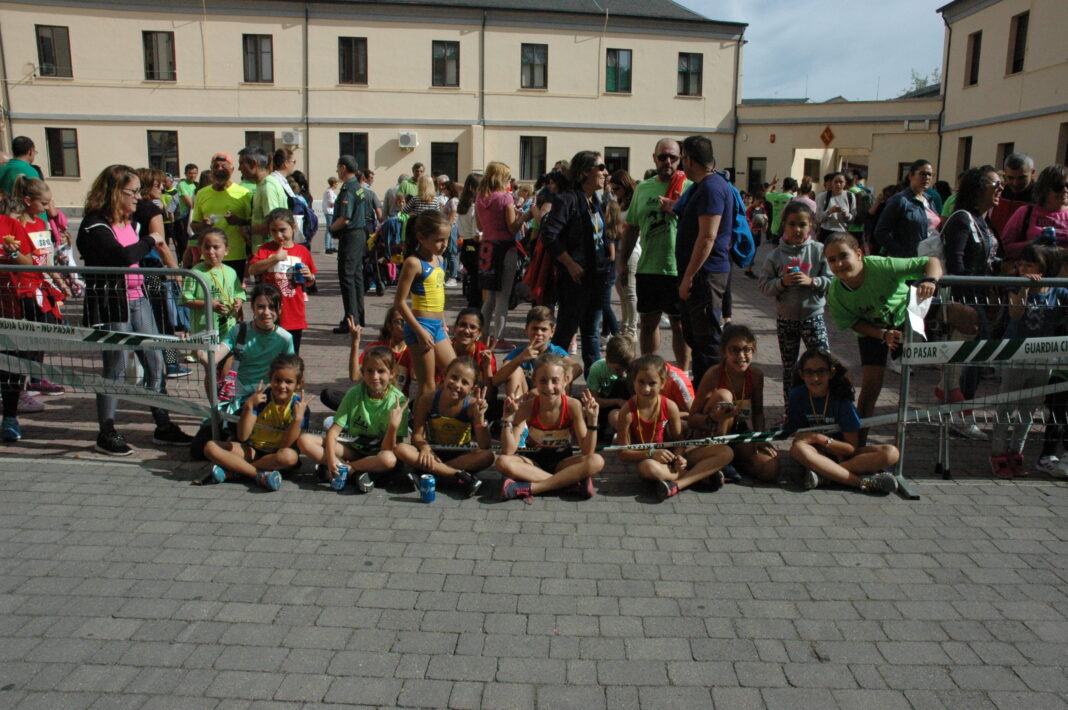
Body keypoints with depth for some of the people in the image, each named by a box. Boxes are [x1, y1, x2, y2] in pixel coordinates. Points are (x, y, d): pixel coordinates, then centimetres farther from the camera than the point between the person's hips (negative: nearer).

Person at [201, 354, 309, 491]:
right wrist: (249, 406, -26)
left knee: (289, 456, -38)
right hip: (253, 449, 2)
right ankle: (260, 475, -27)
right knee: (210, 447, -18)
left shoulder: (299, 406, -13)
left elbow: (286, 445, -18)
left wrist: (298, 418, -31)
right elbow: (242, 436, -15)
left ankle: (229, 472, -24)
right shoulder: (261, 398, -10)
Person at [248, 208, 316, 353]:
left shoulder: (302, 251, 4)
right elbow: (252, 270, -16)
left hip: (295, 315, 1)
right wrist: (275, 258, -22)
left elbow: (309, 283, 13)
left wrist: (309, 277, -9)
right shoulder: (266, 249, 1)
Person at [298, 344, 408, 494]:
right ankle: (357, 470, -20)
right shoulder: (355, 393, -8)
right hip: (353, 448, 3)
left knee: (389, 459, -40)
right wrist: (331, 458, -29)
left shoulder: (398, 401, -16)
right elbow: (334, 431, -12)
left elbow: (387, 449, -18)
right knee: (304, 440, -16)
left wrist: (394, 425, -36)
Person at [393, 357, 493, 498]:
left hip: (461, 456, 0)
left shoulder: (472, 405, -15)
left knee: (487, 456, -31)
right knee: (400, 449, -28)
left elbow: (484, 447, -19)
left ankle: (425, 473, -31)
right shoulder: (427, 400, -12)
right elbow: (417, 435, -10)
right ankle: (460, 476, -33)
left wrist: (480, 416, -31)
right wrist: (424, 447, -32)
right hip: (433, 454, 1)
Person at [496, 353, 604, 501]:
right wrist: (508, 417, -26)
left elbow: (587, 452, -16)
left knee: (597, 461, -29)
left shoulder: (573, 406, -16)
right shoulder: (527, 407, -15)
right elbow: (508, 451, -19)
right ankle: (572, 482, -30)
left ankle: (530, 487, -30)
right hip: (534, 462, 0)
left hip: (562, 462, 0)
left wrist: (592, 419, -27)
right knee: (503, 462, -31)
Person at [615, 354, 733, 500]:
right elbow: (623, 454, -13)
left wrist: (678, 457, -23)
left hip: (669, 455, 4)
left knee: (726, 452, -11)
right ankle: (703, 475, -23)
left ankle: (678, 484, -27)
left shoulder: (670, 407, -8)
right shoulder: (628, 411, -16)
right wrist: (651, 454, -28)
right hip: (645, 459, -4)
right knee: (648, 467, -44)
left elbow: (678, 440, -1)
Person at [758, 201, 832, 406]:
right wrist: (782, 283, -21)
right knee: (788, 368, 12)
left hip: (813, 316, -1)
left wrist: (811, 281, -21)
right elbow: (765, 285, -4)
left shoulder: (819, 251, -4)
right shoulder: (776, 255, -1)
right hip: (786, 319, 2)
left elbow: (832, 281, -5)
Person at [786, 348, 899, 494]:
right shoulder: (797, 395, -9)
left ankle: (822, 472, -35)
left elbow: (852, 448, -12)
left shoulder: (841, 400, -12)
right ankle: (864, 483, -35)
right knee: (797, 449, -36)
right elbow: (797, 437, -8)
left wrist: (820, 439, -25)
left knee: (891, 453, -25)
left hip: (843, 453, 1)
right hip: (817, 454, -1)